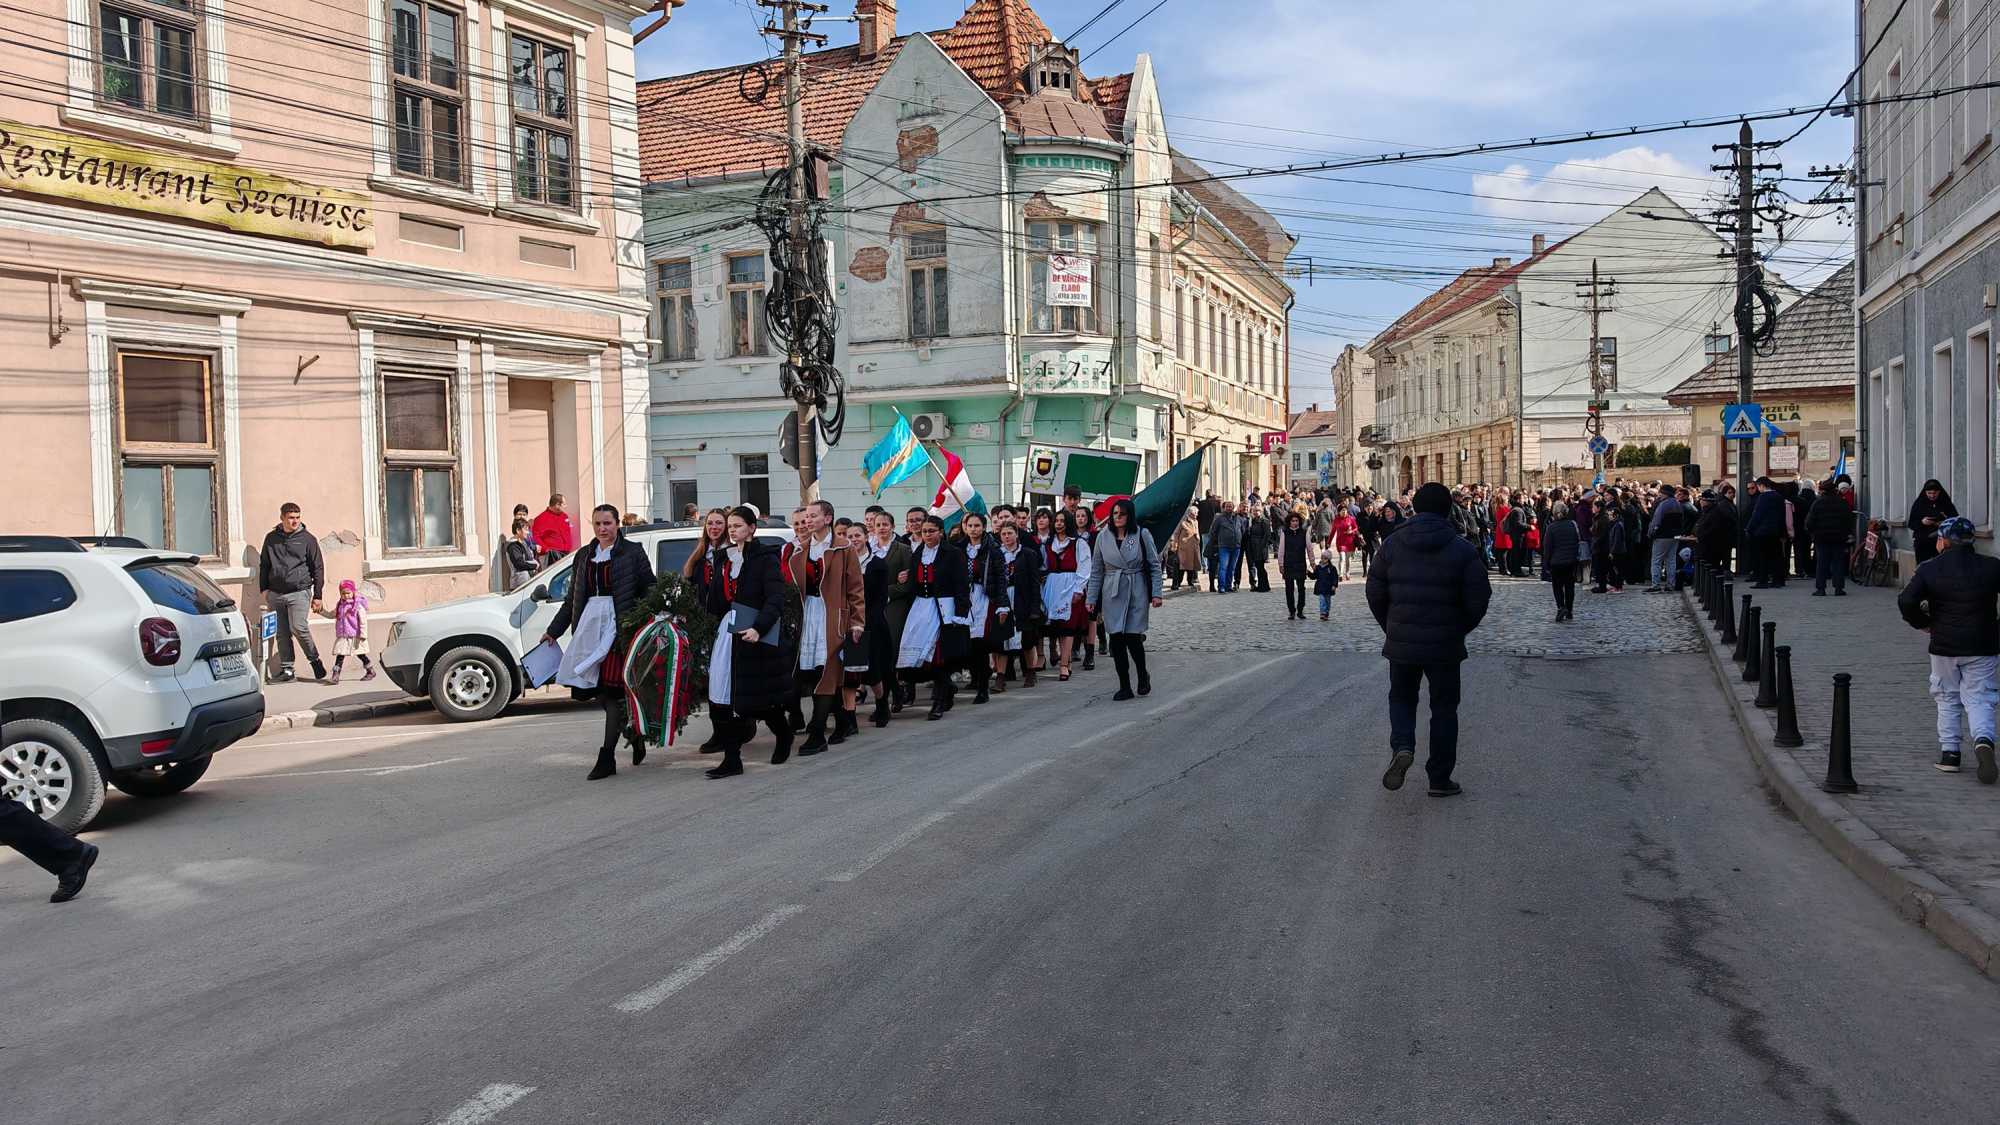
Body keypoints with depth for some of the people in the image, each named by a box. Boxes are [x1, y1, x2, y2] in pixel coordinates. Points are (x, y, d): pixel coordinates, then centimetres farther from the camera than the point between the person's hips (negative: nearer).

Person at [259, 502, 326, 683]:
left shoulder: (307, 539, 2)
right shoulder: (271, 538, 11)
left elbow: (318, 568, 3)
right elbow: (264, 565, 19)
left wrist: (317, 596, -1)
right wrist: (264, 589, 9)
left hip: (299, 592, -4)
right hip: (275, 594, 4)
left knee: (298, 628, -17)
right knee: (282, 633, 5)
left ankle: (315, 660, 1)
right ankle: (286, 670, 12)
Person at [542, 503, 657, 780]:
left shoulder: (632, 552, 1)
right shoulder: (584, 555, 17)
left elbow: (650, 589, -1)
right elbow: (572, 598, 22)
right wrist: (554, 631, 21)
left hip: (619, 626, -5)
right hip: (590, 625, 6)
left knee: (613, 689, -8)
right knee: (599, 690, 5)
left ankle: (607, 758, -6)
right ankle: (634, 737, 24)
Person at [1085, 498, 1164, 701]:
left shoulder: (1142, 535, -1)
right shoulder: (1103, 537, 5)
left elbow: (1155, 566, 2)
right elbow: (1096, 571, 9)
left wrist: (1156, 593, -5)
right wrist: (1091, 598, 5)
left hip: (1137, 594, -2)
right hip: (1112, 595, 2)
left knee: (1133, 637, -7)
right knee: (1116, 639, 0)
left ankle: (1143, 676, 21)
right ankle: (1124, 686, 10)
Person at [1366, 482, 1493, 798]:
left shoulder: (1392, 545, -1)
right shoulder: (1462, 550, -7)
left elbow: (1375, 593, 2)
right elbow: (1479, 599, -6)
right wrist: (1460, 629, 11)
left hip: (1401, 642, 1)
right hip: (1445, 645, -1)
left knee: (1401, 698, 20)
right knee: (1444, 707, 11)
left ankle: (1402, 746, -8)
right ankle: (1440, 779, 15)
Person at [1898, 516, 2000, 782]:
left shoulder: (1929, 569, -5)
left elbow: (1906, 601, -13)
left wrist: (1923, 623, 3)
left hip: (1944, 646, 0)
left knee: (1947, 699, 14)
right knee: (1978, 699, 5)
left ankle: (1949, 751, 13)